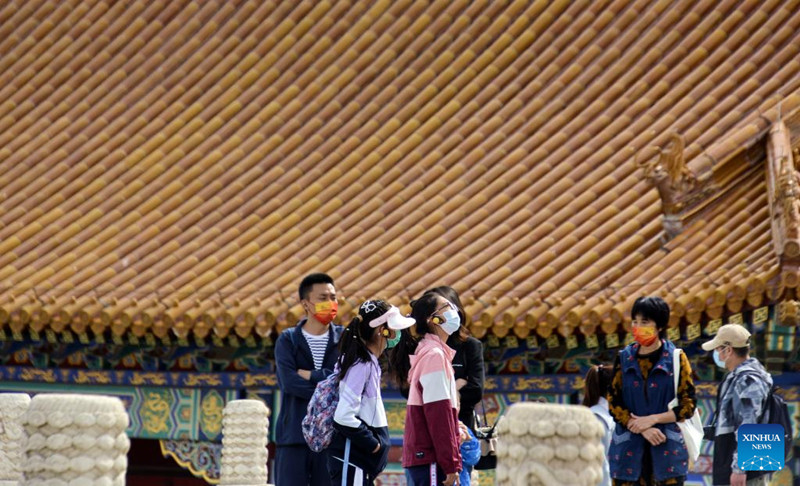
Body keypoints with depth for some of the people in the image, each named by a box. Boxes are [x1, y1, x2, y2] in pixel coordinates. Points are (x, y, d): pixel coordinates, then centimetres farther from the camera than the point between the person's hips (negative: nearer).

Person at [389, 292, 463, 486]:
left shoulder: (426, 353, 18)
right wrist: (450, 463, -16)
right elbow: (438, 413, -16)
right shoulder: (434, 355, -11)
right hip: (431, 460, -10)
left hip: (419, 456, 10)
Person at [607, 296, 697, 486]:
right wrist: (642, 429, -9)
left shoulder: (676, 359, 2)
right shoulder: (624, 358, 9)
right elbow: (613, 403, 5)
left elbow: (688, 405, 0)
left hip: (667, 450, -2)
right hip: (629, 450, 2)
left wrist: (652, 419, -12)